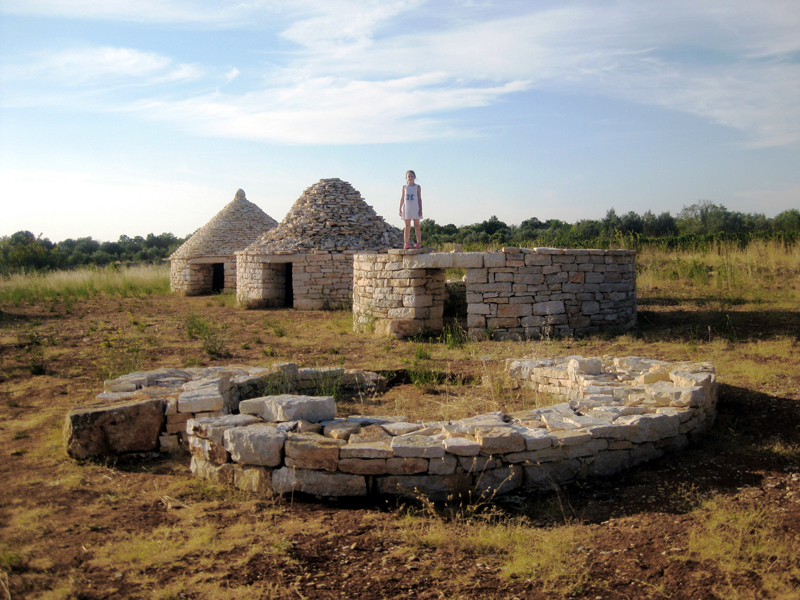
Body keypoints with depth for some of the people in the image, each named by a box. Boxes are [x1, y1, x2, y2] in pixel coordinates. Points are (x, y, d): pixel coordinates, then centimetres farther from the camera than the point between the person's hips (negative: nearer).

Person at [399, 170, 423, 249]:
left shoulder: (417, 187, 4)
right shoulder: (404, 187, 8)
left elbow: (419, 199, 4)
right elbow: (402, 198, 10)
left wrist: (420, 210, -2)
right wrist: (400, 209, 5)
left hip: (415, 208, -1)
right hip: (406, 209, 1)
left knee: (416, 226, -1)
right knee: (407, 226, 2)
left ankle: (419, 242, 0)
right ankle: (406, 243, 0)